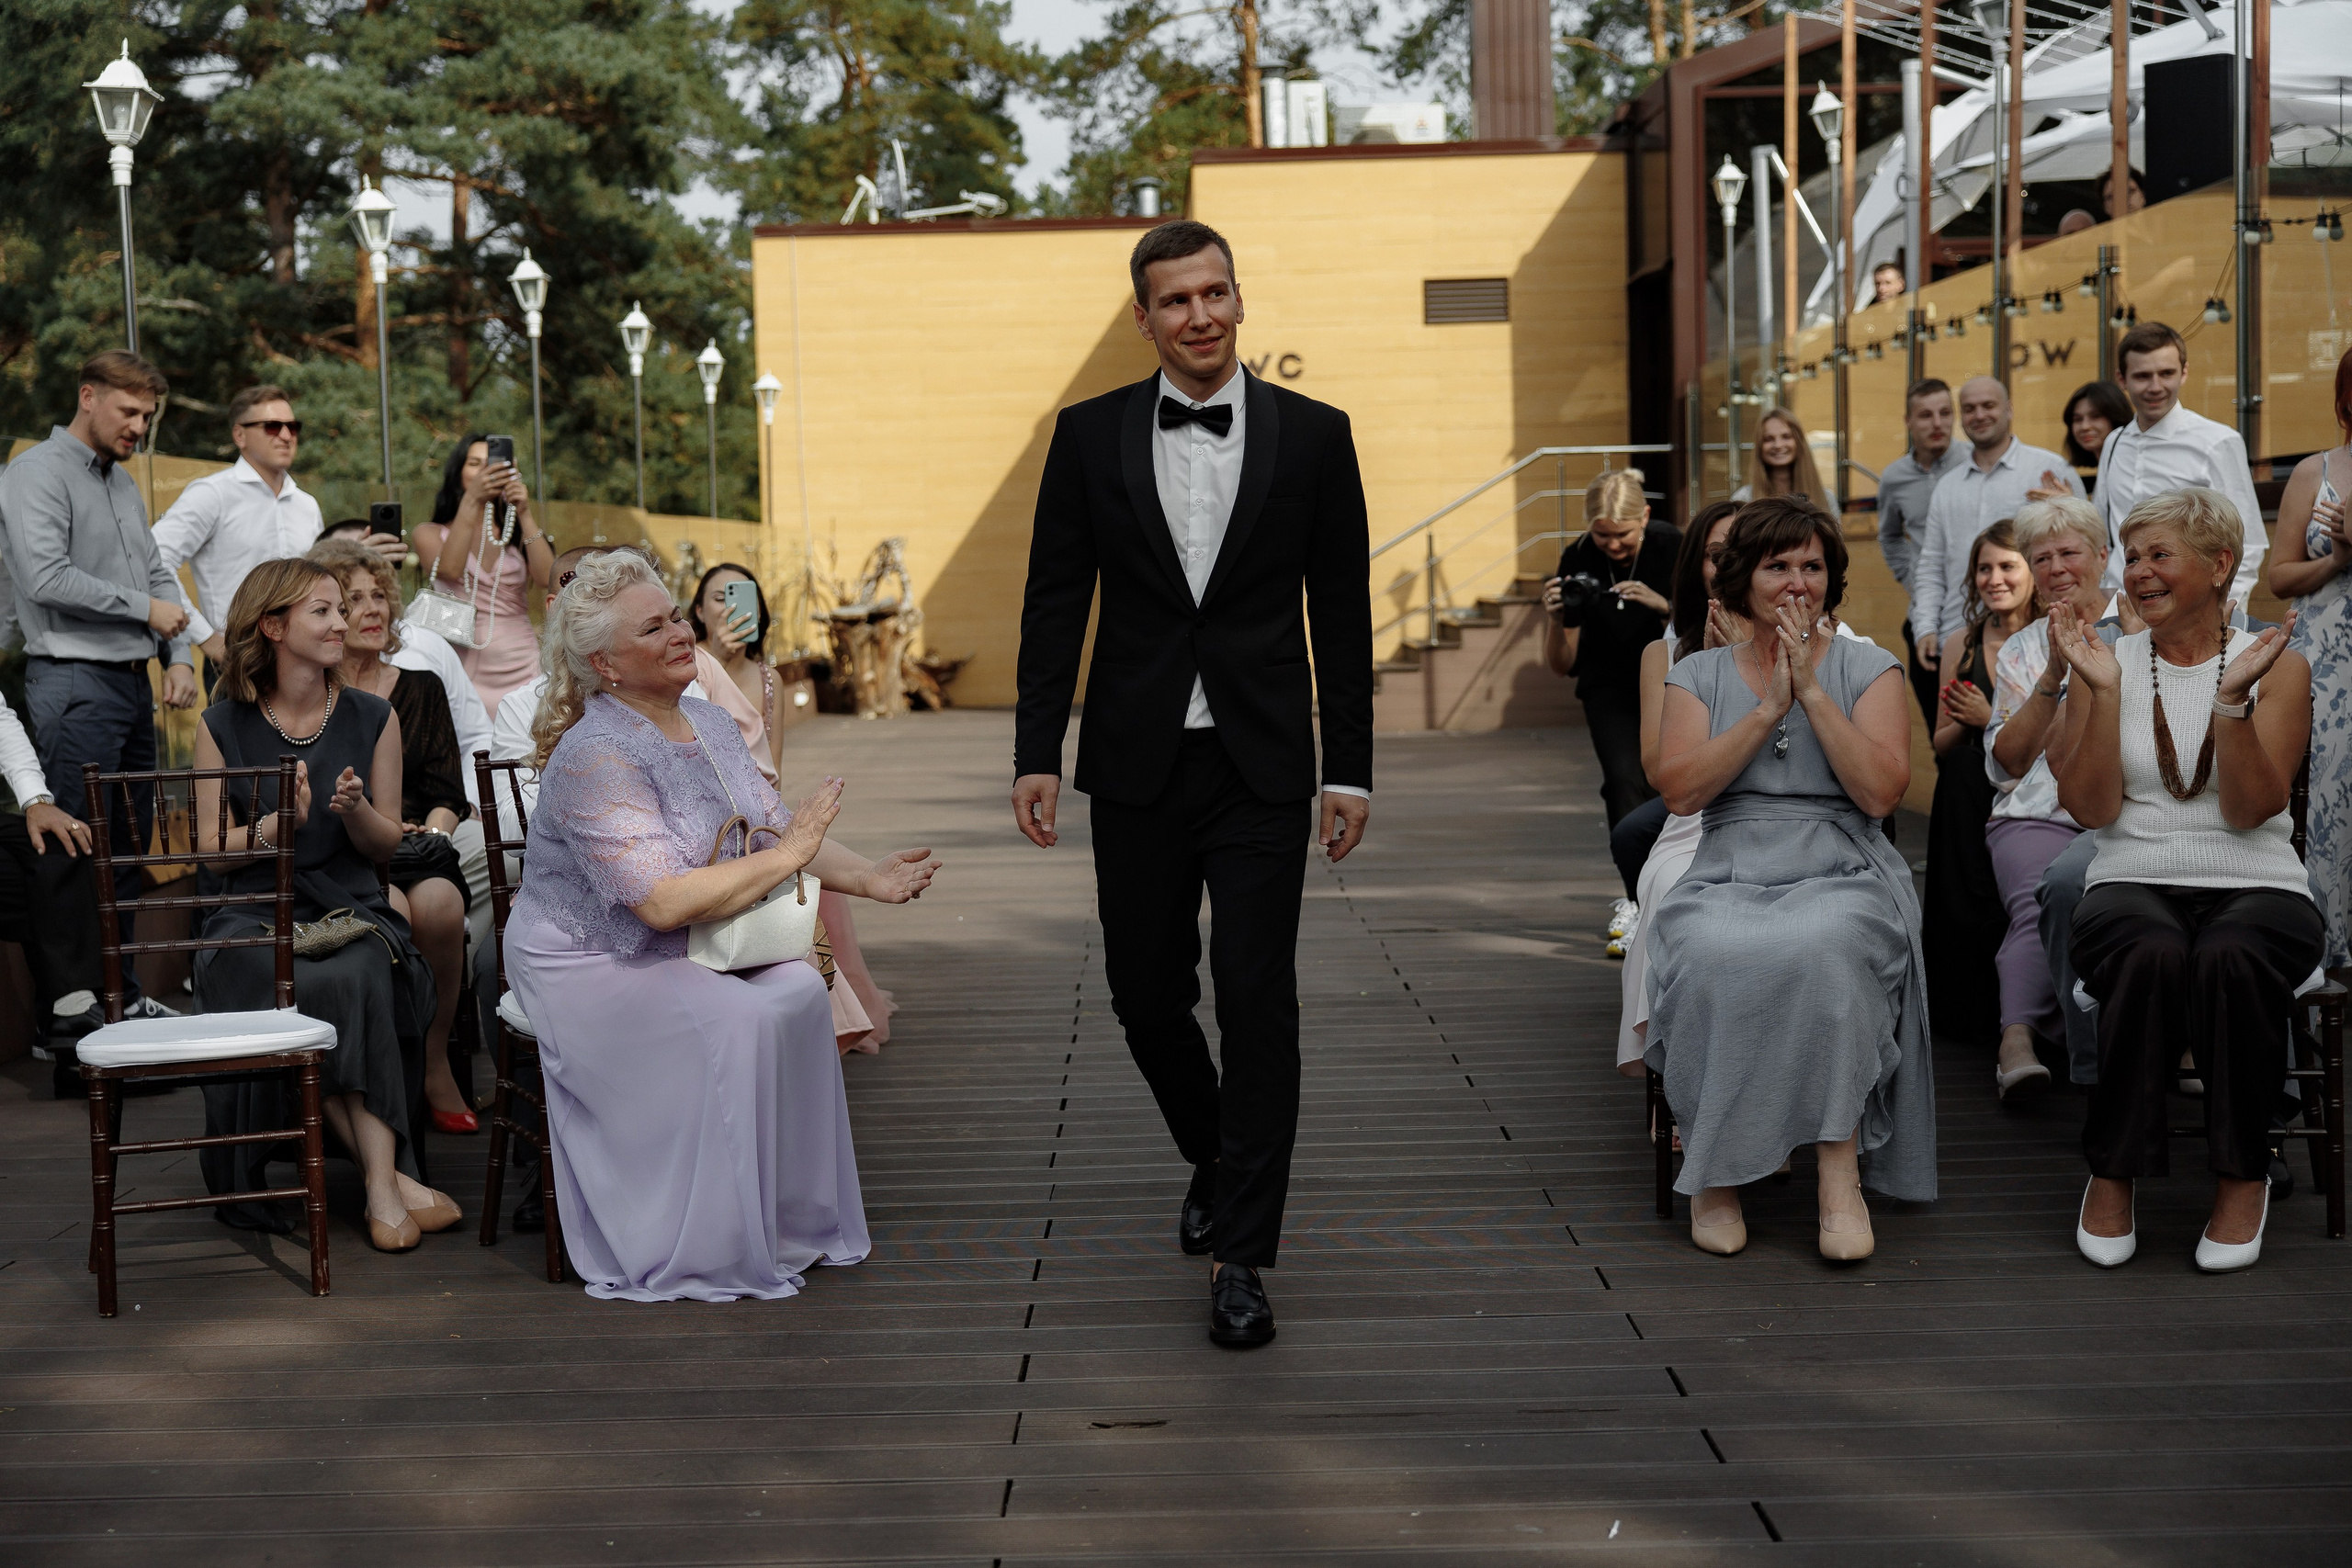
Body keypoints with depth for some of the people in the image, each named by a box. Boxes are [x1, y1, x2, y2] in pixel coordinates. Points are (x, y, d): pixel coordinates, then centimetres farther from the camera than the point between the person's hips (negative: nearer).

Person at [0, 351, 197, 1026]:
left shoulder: (123, 482, 19)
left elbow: (156, 575, 21)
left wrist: (179, 656, 6)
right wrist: (144, 608, -12)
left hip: (132, 684, 9)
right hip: (75, 683, -9)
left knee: (129, 846, 12)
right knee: (78, 852, -8)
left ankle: (122, 994, 20)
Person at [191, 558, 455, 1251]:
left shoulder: (373, 718, 10)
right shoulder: (224, 726, 5)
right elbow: (212, 849, 5)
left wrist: (355, 811, -11)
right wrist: (272, 828, -15)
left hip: (352, 905, 1)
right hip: (254, 914, -1)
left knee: (359, 978, -34)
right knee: (309, 989, -33)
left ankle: (380, 1183, -33)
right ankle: (393, 1175, -25)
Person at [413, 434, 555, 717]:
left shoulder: (520, 531, 14)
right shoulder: (431, 533, 10)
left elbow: (547, 577, -5)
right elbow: (449, 569, -12)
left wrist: (524, 514, -12)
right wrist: (472, 499, -19)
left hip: (521, 669, 1)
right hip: (463, 670, -1)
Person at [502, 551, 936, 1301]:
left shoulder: (709, 723, 5)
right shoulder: (597, 756, -23)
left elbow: (777, 829, 9)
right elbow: (665, 902, -30)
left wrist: (865, 875, -9)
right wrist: (785, 857, -23)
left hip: (680, 955, 8)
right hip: (586, 966, -8)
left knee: (800, 988, -15)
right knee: (736, 1019, -27)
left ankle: (790, 1224, -4)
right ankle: (715, 1248, -14)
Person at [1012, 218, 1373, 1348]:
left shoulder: (1312, 435, 3)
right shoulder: (1090, 436, 5)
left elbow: (1342, 612, 3)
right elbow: (1054, 603, 4)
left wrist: (1350, 769, 0)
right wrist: (1036, 753, -3)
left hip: (1261, 766, -2)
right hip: (1137, 763, 2)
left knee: (1258, 998, -7)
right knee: (1145, 991, 9)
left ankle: (1239, 1255, 0)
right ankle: (1215, 1162, 37)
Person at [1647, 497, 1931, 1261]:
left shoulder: (1866, 668, 11)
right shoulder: (1698, 674, 15)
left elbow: (1881, 792, -4)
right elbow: (1680, 789, -2)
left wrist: (1811, 692, -5)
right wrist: (1767, 709, -5)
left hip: (1842, 876, -1)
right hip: (1728, 877, 1)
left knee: (1822, 950, -37)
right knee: (1712, 960, -35)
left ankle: (1841, 1167, -29)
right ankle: (1713, 1173, -20)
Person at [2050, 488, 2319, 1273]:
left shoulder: (2277, 667, 6)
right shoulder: (2107, 663, 9)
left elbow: (2250, 810, -6)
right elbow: (2090, 807, -3)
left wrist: (2233, 699, -17)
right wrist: (2103, 689, -11)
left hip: (2255, 887, 0)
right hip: (2132, 885, 1)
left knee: (2231, 958, -36)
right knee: (2151, 956, -36)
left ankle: (2242, 1176, -15)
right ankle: (2113, 1173, -18)